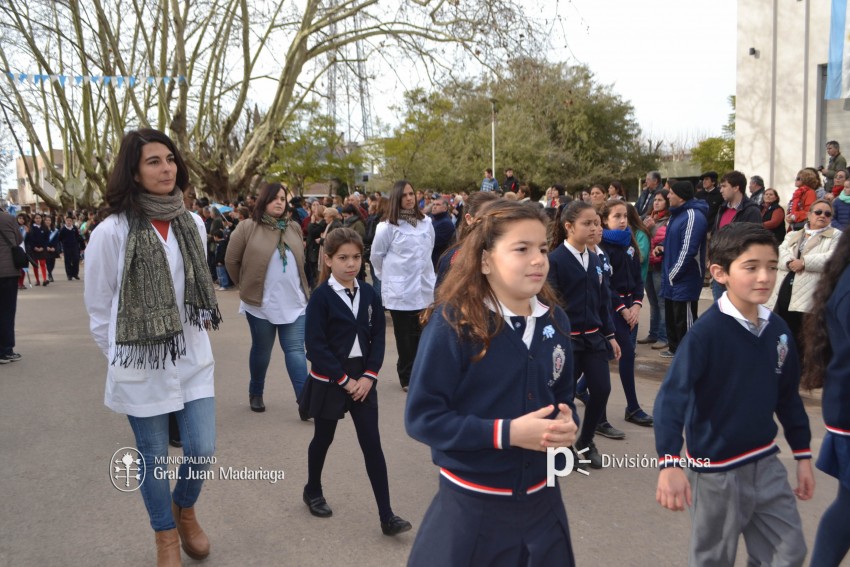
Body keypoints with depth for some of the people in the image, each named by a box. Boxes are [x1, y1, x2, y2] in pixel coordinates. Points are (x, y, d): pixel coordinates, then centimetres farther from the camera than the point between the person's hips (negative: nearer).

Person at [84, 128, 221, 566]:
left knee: (202, 452, 5)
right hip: (140, 367, -3)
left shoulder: (193, 224, 2)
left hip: (193, 358, 4)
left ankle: (184, 508, 38)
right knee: (153, 459, 11)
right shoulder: (112, 232, -13)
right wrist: (119, 357, 1)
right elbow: (97, 307, -3)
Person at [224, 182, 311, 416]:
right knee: (261, 350, 12)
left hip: (294, 302, 3)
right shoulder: (247, 228, -8)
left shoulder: (294, 227, 7)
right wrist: (246, 286, 6)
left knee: (295, 350, 0)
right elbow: (231, 261, -2)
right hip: (260, 303, -3)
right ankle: (255, 394, 34)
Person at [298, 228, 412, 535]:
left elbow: (378, 337, 3)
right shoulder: (321, 296, -12)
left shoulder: (369, 294, 1)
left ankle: (387, 515, 4)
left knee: (372, 444, 1)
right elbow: (316, 345, -15)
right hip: (329, 380, -3)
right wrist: (343, 380, -15)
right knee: (323, 438, 14)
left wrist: (369, 375, -9)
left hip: (362, 379, 3)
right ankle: (313, 491, 40)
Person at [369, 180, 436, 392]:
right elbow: (376, 256, 1)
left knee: (422, 333, 3)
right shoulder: (388, 226, -8)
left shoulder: (426, 222, 7)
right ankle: (407, 378, 14)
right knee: (405, 336, 2)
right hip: (400, 289, -4)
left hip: (425, 287, 4)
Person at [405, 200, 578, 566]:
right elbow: (422, 417, -18)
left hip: (542, 499, 5)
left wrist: (566, 424, -10)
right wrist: (506, 432, -24)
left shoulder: (554, 320, 0)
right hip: (471, 506, -5)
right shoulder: (452, 323, -17)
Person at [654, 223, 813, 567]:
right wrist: (670, 463, -39)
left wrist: (802, 455, 14)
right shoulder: (706, 332, -22)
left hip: (766, 462, 6)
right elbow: (671, 396, -29)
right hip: (716, 468, -6)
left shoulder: (778, 329, -1)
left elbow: (788, 396, 11)